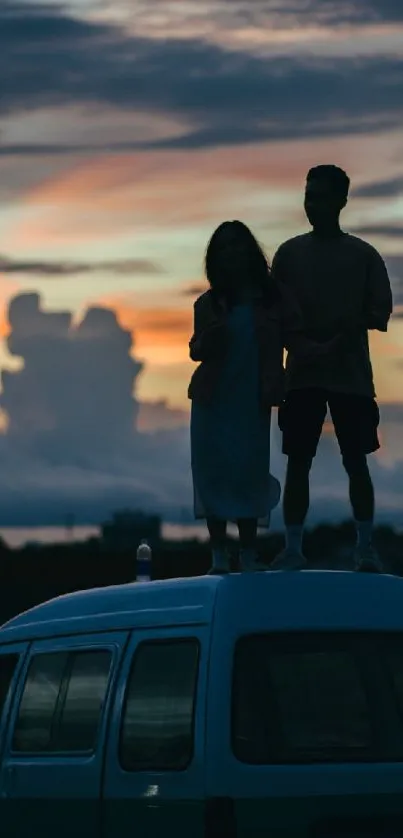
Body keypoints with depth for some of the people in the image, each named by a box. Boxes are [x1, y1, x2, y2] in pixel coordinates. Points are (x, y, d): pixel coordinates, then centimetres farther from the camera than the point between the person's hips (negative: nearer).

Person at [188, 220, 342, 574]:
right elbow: (196, 351, 8)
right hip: (213, 401, 1)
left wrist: (326, 348, -23)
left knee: (249, 472, -4)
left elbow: (296, 340, -5)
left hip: (253, 402, -1)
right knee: (213, 471, -2)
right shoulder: (209, 304, 6)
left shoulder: (275, 298, 2)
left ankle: (248, 552, 2)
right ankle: (219, 554, 4)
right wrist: (208, 341, -15)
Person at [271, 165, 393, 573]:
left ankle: (365, 547, 4)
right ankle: (293, 547, 3)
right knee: (298, 460, 0)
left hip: (351, 374, -1)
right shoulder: (289, 253, 7)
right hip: (302, 374, 1)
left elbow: (381, 312, 2)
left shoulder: (364, 255, 4)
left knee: (355, 460, 0)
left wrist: (351, 323, -18)